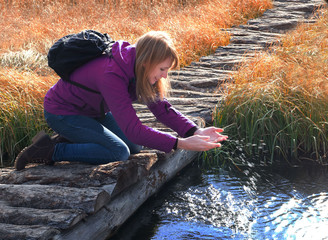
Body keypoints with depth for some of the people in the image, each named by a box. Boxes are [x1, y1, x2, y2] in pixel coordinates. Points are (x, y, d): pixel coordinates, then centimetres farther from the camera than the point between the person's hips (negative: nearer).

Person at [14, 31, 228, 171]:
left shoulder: (140, 69, -11)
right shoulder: (112, 75, -37)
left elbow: (162, 108, -8)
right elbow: (134, 129, -40)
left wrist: (195, 132, -23)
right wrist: (181, 144, -42)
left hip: (93, 110, 9)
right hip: (62, 112, -9)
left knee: (135, 147, 4)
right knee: (119, 152, -21)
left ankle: (69, 140, 11)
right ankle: (50, 151, -11)